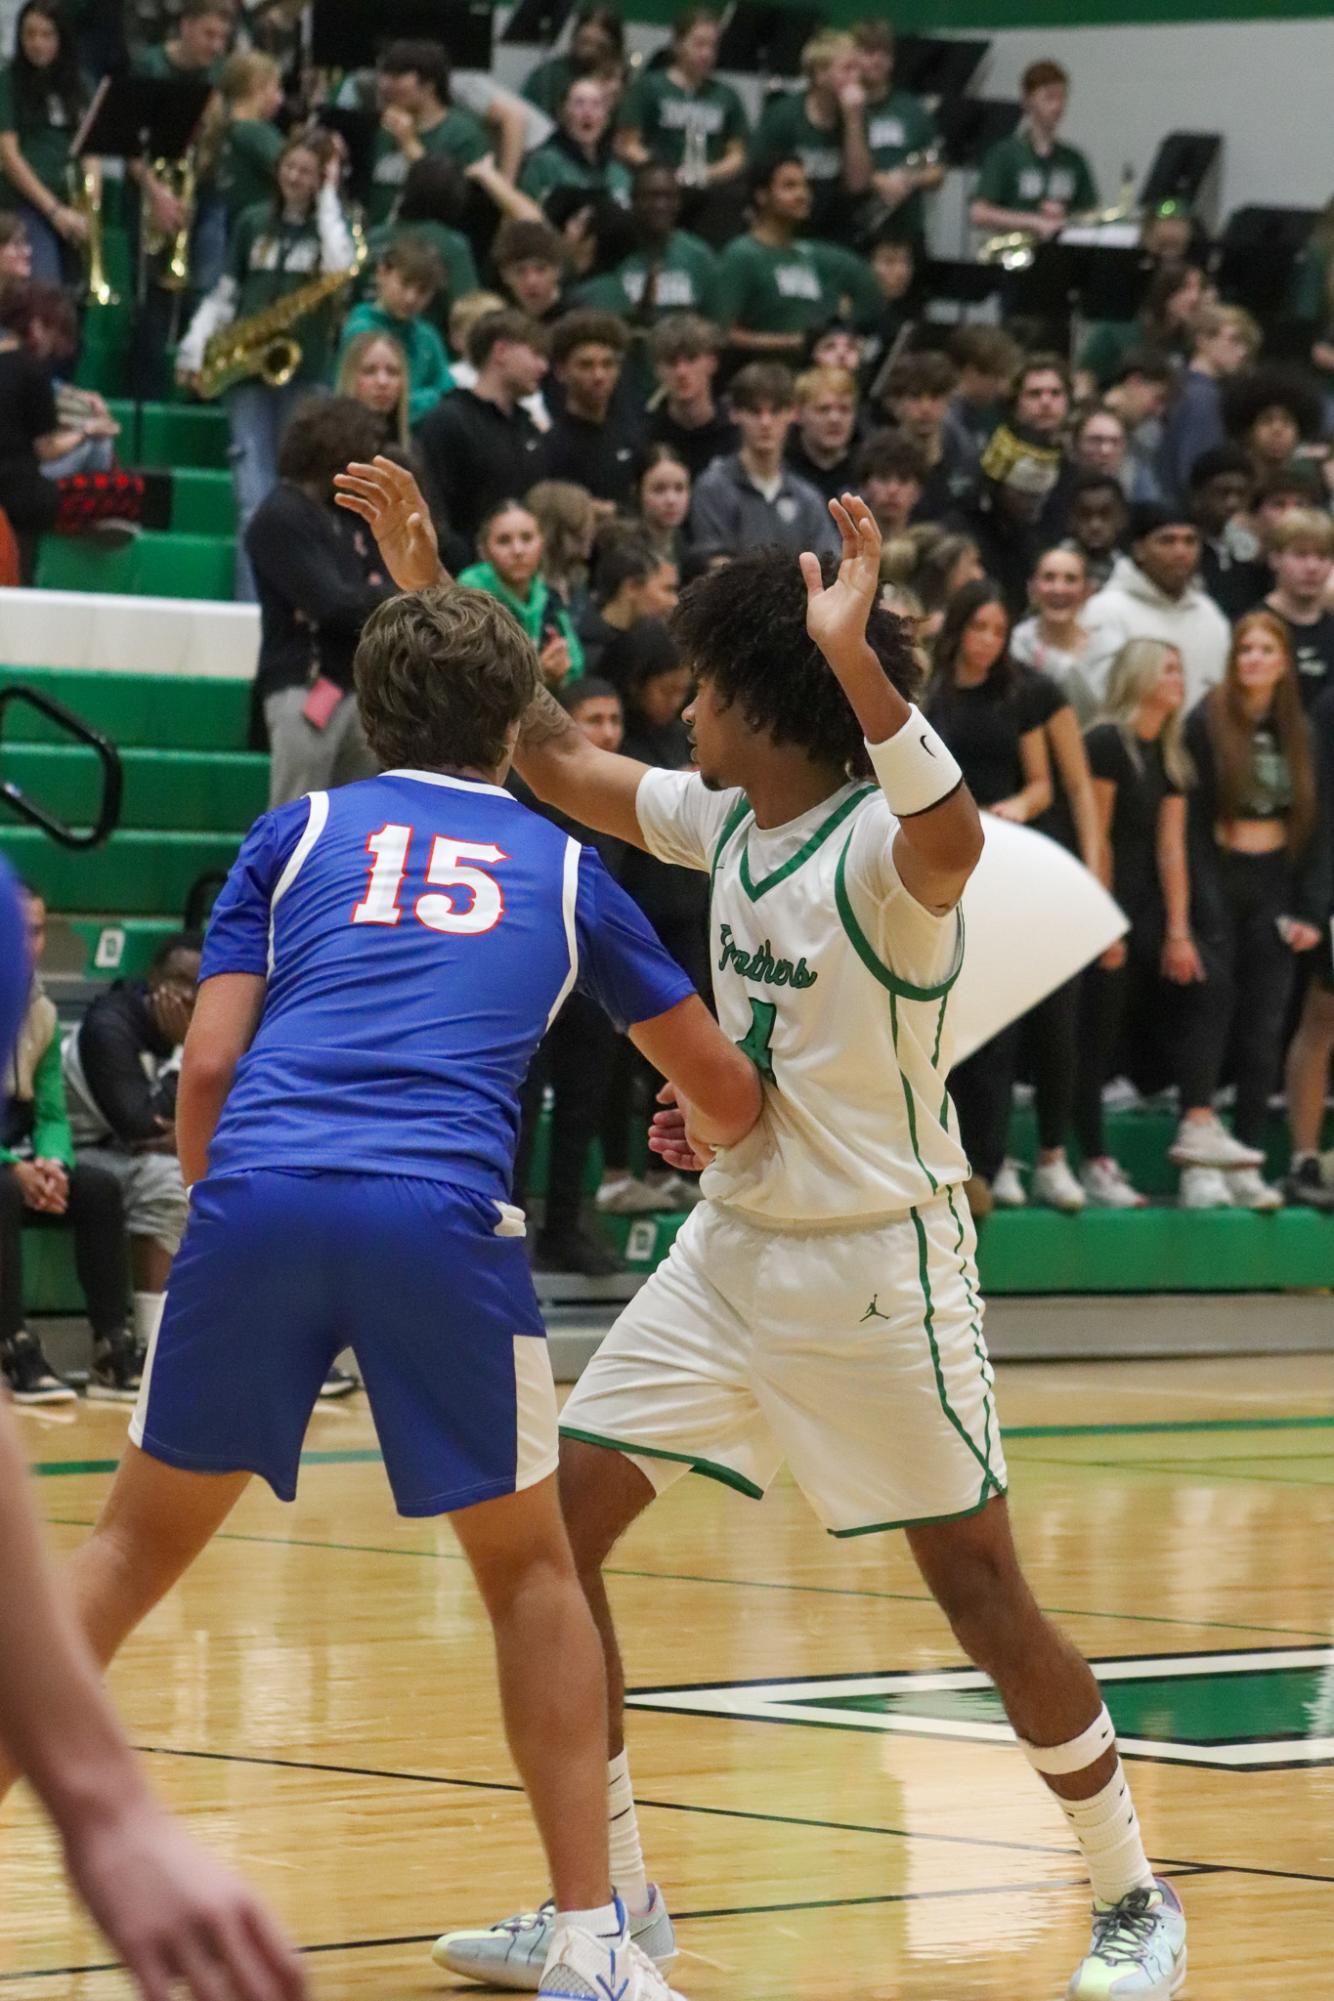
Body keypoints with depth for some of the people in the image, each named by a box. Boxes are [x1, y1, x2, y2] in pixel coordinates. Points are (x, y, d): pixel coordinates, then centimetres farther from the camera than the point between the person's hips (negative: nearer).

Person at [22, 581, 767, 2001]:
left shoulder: (296, 832, 23)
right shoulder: (561, 869, 24)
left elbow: (208, 1064, 11)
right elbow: (727, 1097, 31)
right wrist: (722, 1131, 54)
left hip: (257, 1191, 1)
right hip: (440, 1210, -1)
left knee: (136, 1541, 16)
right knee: (529, 1570, 16)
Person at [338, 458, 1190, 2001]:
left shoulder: (881, 845, -19)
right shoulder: (723, 821, 4)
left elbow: (953, 838, -44)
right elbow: (550, 759, 15)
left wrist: (853, 657, -57)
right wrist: (427, 586, 8)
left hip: (877, 1262, -8)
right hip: (731, 1243, 8)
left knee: (981, 1594, -4)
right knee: (552, 1532, 1)